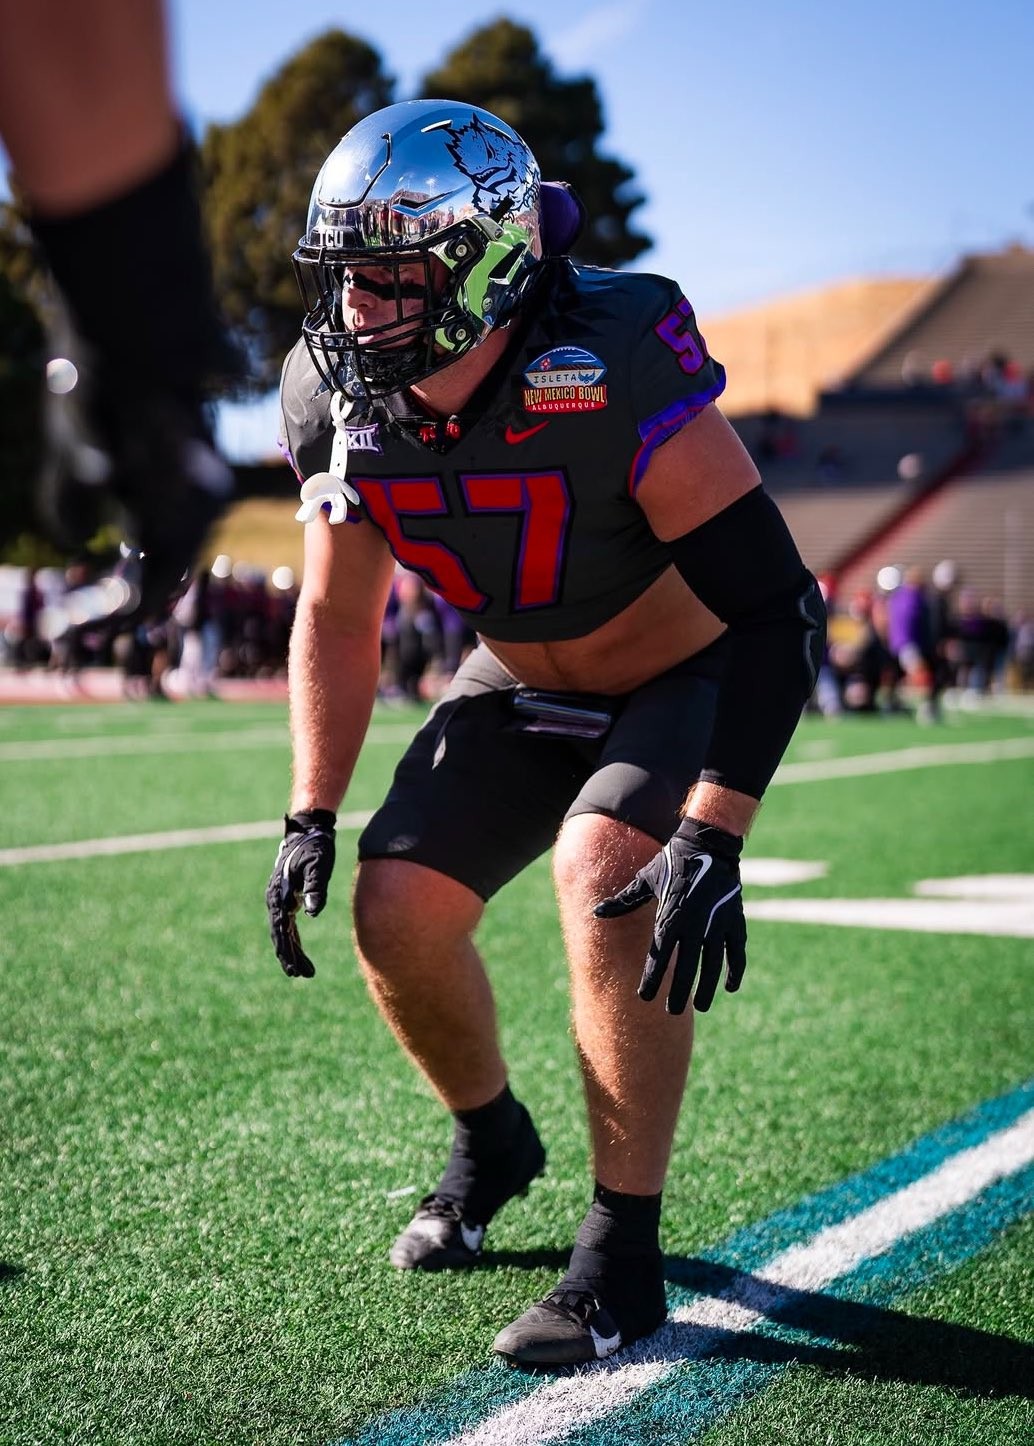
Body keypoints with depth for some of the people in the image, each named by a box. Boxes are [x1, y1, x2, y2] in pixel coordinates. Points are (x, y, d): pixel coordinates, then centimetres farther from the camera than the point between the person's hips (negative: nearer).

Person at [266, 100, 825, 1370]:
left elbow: (774, 606, -33)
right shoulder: (340, 396, -15)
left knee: (603, 872, -30)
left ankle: (622, 1260, -15)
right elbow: (336, 619, 0)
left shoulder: (613, 367, -34)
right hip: (527, 684, 6)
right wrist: (312, 817, -7)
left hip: (694, 673, -5)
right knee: (395, 909, -8)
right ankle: (489, 1144, 24)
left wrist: (714, 840, -39)